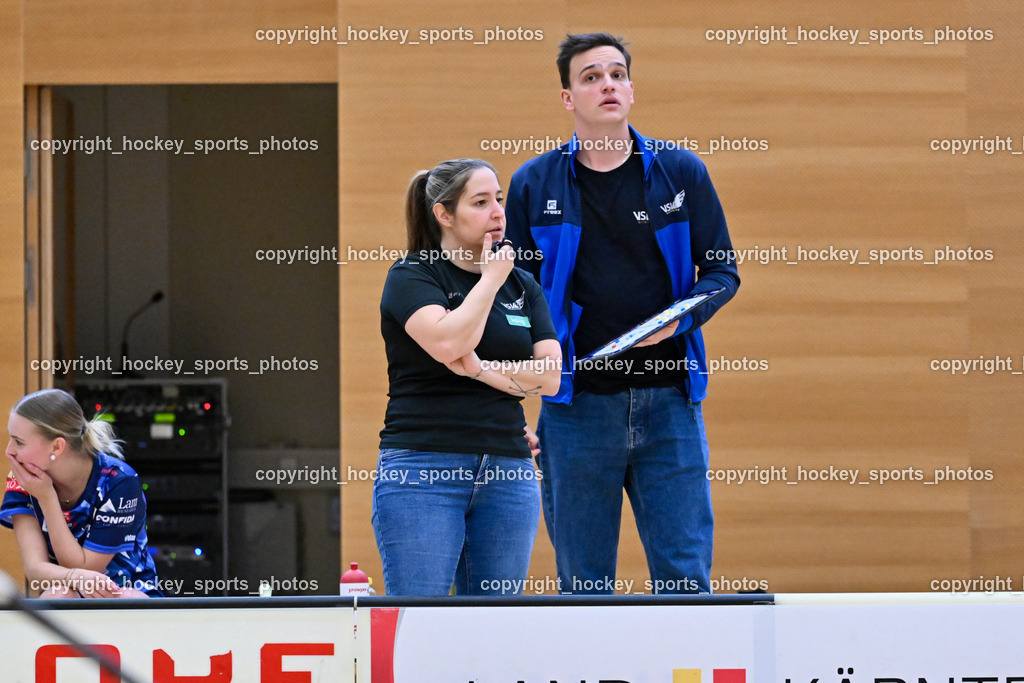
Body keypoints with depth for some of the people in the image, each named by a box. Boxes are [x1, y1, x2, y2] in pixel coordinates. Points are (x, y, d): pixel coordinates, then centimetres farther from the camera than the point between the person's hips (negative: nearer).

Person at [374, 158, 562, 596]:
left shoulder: (521, 286, 15)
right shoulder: (410, 277, -1)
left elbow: (550, 376, 3)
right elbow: (448, 342, -21)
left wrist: (481, 369, -12)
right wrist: (490, 277, -8)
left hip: (508, 474, 5)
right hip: (422, 470, -5)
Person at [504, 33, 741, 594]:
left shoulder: (681, 173, 4)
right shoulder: (534, 185, 5)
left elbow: (722, 270, 10)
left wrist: (682, 317, -12)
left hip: (668, 403, 0)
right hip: (576, 408, 0)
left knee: (685, 580, -3)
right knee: (583, 585, 4)